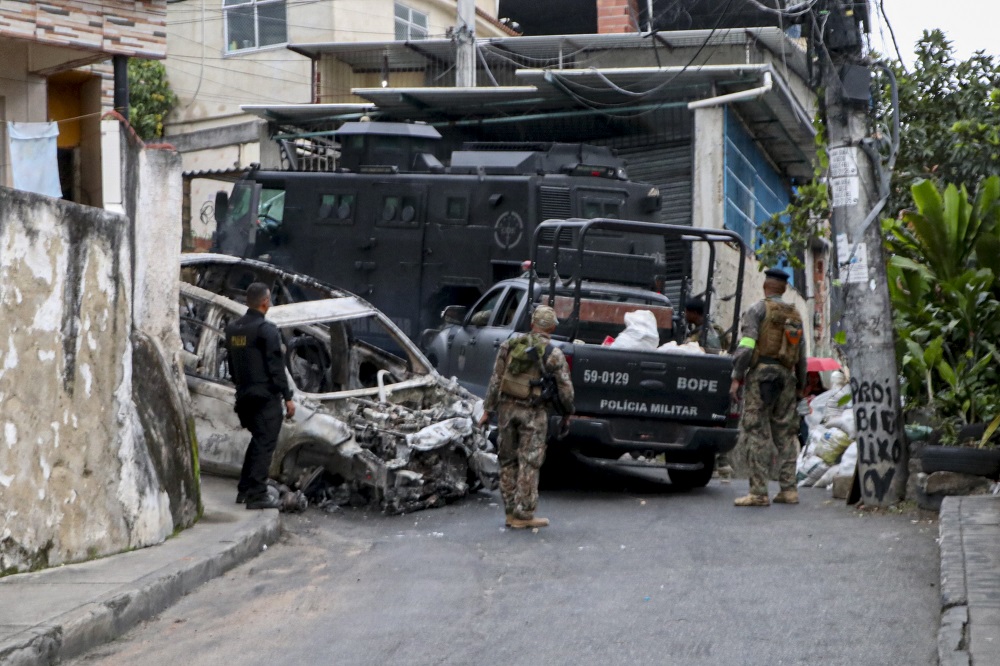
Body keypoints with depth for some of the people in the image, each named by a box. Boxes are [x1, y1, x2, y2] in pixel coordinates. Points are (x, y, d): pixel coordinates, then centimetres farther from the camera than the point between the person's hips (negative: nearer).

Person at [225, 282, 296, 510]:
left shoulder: (233, 329, 11)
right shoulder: (267, 330, -15)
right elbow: (276, 367, -16)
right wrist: (287, 397, -11)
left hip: (244, 396, 8)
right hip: (266, 397, -8)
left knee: (257, 440, 20)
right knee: (264, 444, -4)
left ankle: (244, 489, 22)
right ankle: (257, 495, -7)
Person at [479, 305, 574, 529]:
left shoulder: (510, 345, 3)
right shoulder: (553, 354, -7)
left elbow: (496, 380, 4)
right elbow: (565, 388, -3)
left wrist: (488, 409, 9)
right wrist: (567, 413, 13)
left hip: (507, 408, 4)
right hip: (532, 412, -4)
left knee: (508, 460, 13)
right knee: (529, 463, 1)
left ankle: (511, 512, 18)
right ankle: (524, 515, 2)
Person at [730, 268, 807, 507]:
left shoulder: (758, 310, -3)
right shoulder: (795, 315, 16)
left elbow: (746, 346, -14)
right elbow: (802, 355, 19)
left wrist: (736, 377, -14)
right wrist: (800, 385, 26)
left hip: (761, 374, -6)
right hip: (786, 377, 6)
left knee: (757, 434, -7)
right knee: (785, 434, 10)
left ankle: (759, 492, -10)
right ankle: (788, 489, 9)